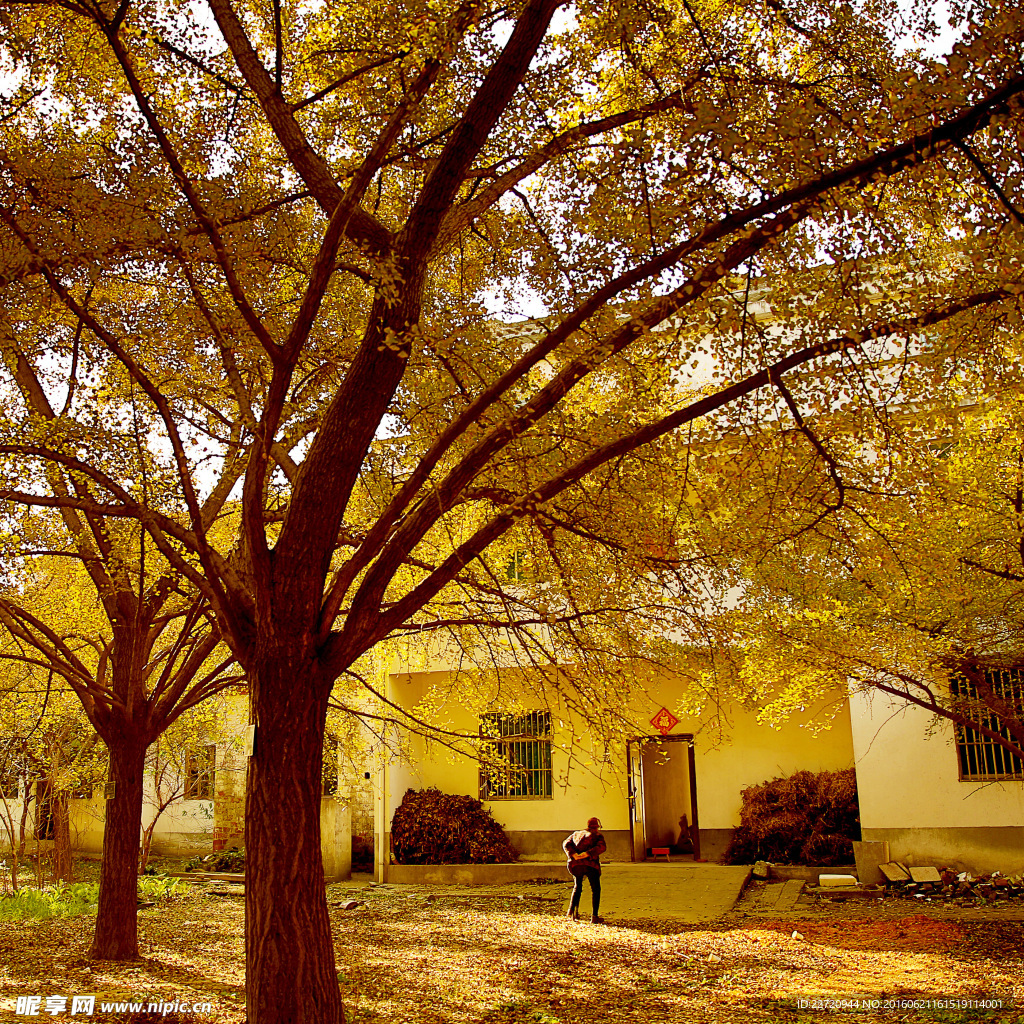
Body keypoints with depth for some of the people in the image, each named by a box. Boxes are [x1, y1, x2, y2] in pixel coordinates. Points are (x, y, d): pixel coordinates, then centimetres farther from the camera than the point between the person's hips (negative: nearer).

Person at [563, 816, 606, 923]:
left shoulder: (576, 834, 22)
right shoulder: (598, 835, 11)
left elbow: (566, 844, 7)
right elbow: (601, 847, -10)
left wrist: (573, 855, -7)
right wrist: (587, 854, -17)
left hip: (575, 864, 3)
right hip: (591, 864, -3)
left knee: (577, 887, 24)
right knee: (596, 889, 11)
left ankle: (573, 908, 9)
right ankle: (595, 916, 4)